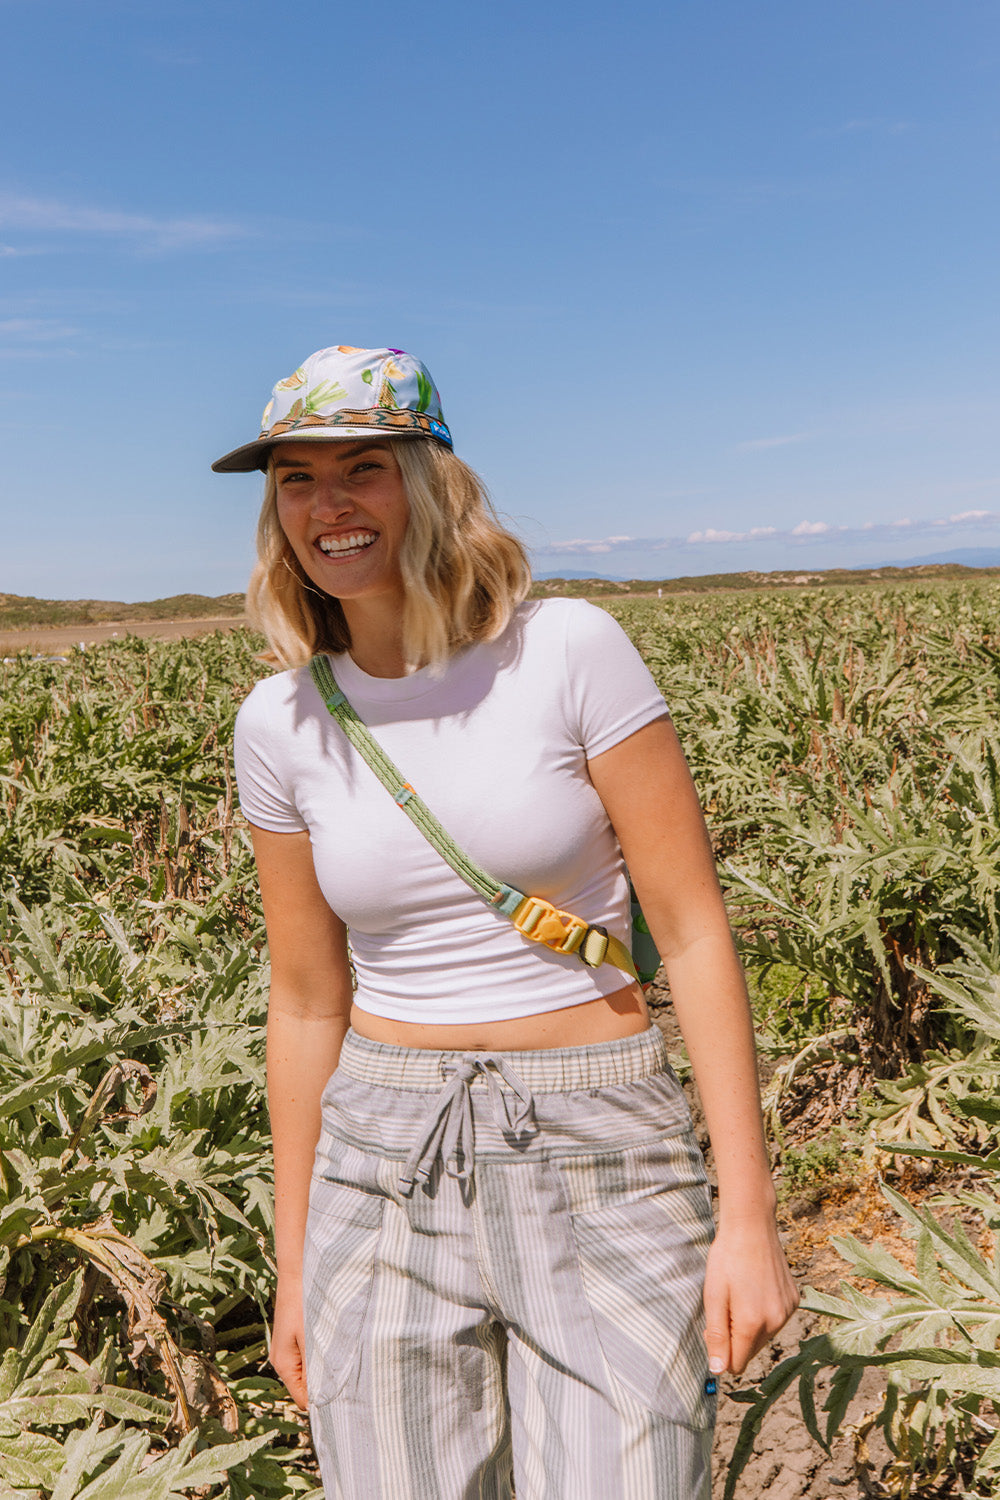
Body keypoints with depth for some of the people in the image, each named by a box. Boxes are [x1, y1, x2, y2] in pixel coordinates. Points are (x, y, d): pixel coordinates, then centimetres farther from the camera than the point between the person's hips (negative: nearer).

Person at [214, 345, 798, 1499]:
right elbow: (308, 1004, 7)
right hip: (383, 1177, 3)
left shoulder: (569, 650, -10)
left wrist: (746, 1217, -10)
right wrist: (295, 1262, 13)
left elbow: (693, 933, -9)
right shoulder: (281, 724, 0)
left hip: (599, 1161, -2)